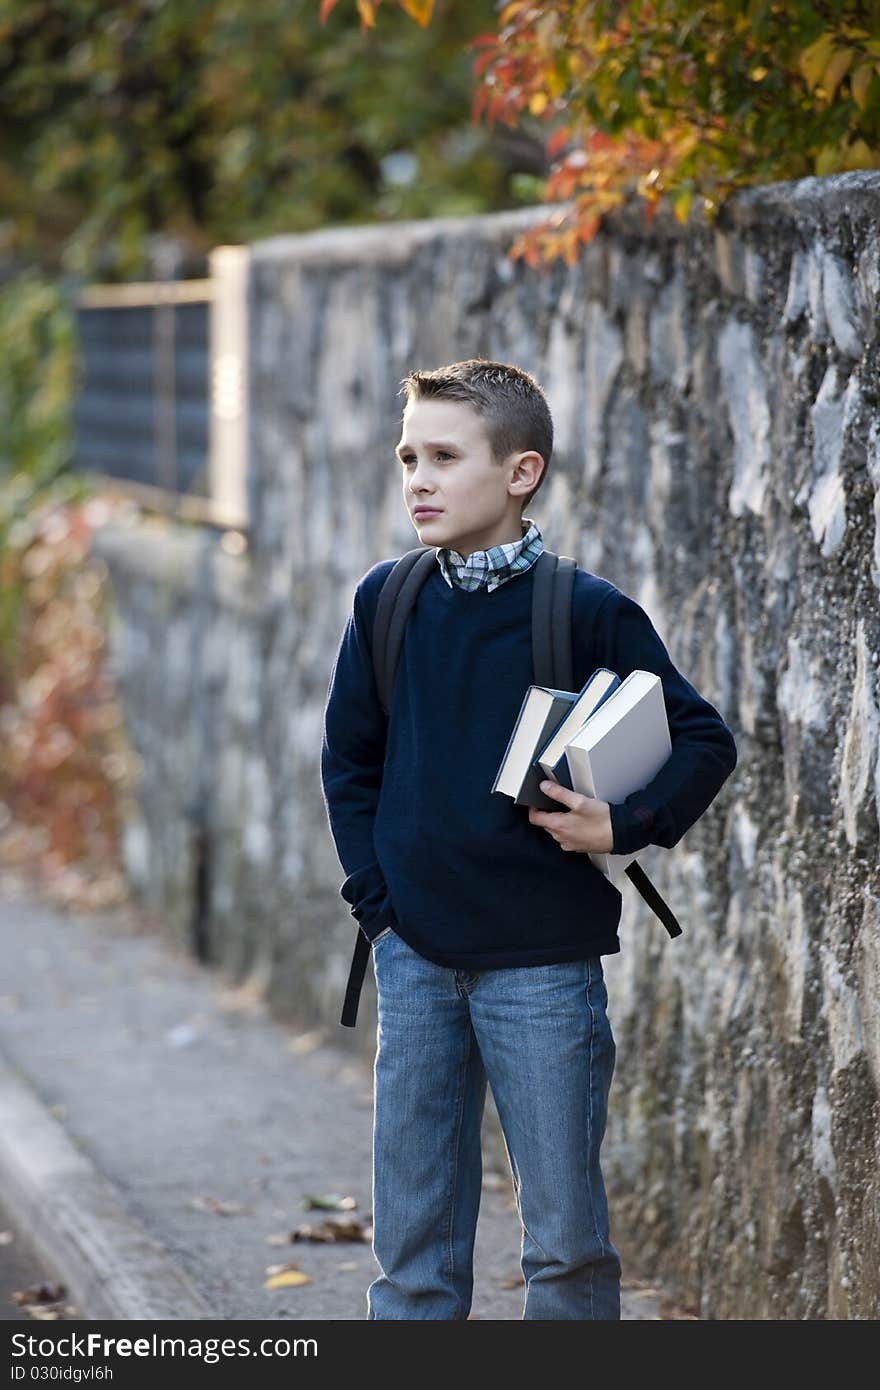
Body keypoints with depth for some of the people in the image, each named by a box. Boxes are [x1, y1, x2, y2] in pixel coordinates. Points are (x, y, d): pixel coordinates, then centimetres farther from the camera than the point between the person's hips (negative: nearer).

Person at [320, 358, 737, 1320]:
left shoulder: (588, 613, -6)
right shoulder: (386, 601, 4)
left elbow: (707, 743, 0)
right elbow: (348, 759, 14)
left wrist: (624, 827, -13)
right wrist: (375, 897, 6)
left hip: (543, 962, -3)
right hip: (415, 962, 3)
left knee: (565, 1234, 3)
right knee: (413, 1237, 7)